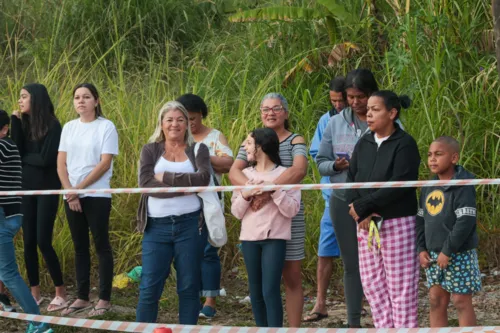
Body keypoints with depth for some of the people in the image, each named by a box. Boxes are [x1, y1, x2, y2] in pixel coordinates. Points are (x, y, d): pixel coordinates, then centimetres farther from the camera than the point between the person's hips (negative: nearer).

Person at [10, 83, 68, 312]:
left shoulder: (52, 126, -11)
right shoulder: (23, 123, 7)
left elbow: (46, 159, -18)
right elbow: (16, 152, -6)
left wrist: (25, 157, -2)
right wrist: (15, 121, -9)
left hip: (47, 189, -6)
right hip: (27, 188, 6)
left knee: (43, 241, -9)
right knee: (28, 241, 6)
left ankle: (61, 293, 2)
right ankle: (35, 292, 14)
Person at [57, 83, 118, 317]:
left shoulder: (106, 127, -5)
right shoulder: (69, 128, 10)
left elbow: (105, 163, -12)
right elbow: (61, 164, 6)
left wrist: (79, 188, -13)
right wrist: (70, 192, -8)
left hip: (96, 195, -5)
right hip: (71, 196, 5)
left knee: (101, 245, -2)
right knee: (80, 247, 9)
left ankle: (104, 299, 1)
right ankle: (82, 298, 14)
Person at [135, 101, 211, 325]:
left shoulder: (198, 150, 9)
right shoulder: (150, 151, 9)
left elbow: (203, 178, -10)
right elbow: (145, 183, -8)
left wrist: (167, 177, -11)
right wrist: (186, 186, -12)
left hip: (190, 225, 0)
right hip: (157, 226, 0)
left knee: (189, 287, 4)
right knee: (149, 287, -2)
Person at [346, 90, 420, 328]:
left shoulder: (404, 144, -9)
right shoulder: (364, 144, 9)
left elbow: (400, 184, -18)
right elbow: (351, 179, 6)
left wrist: (363, 206, -15)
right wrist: (361, 214, -11)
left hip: (397, 224, -6)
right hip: (366, 225, 6)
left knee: (400, 285, -2)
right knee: (371, 283, 9)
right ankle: (384, 328, 17)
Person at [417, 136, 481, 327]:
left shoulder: (463, 186, -14)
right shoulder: (429, 188, 10)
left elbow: (465, 222, -21)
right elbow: (421, 220, 15)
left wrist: (448, 251, -21)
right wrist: (421, 249, 3)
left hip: (459, 255, -7)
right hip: (434, 254, 7)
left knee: (461, 302, -3)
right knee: (436, 300, 8)